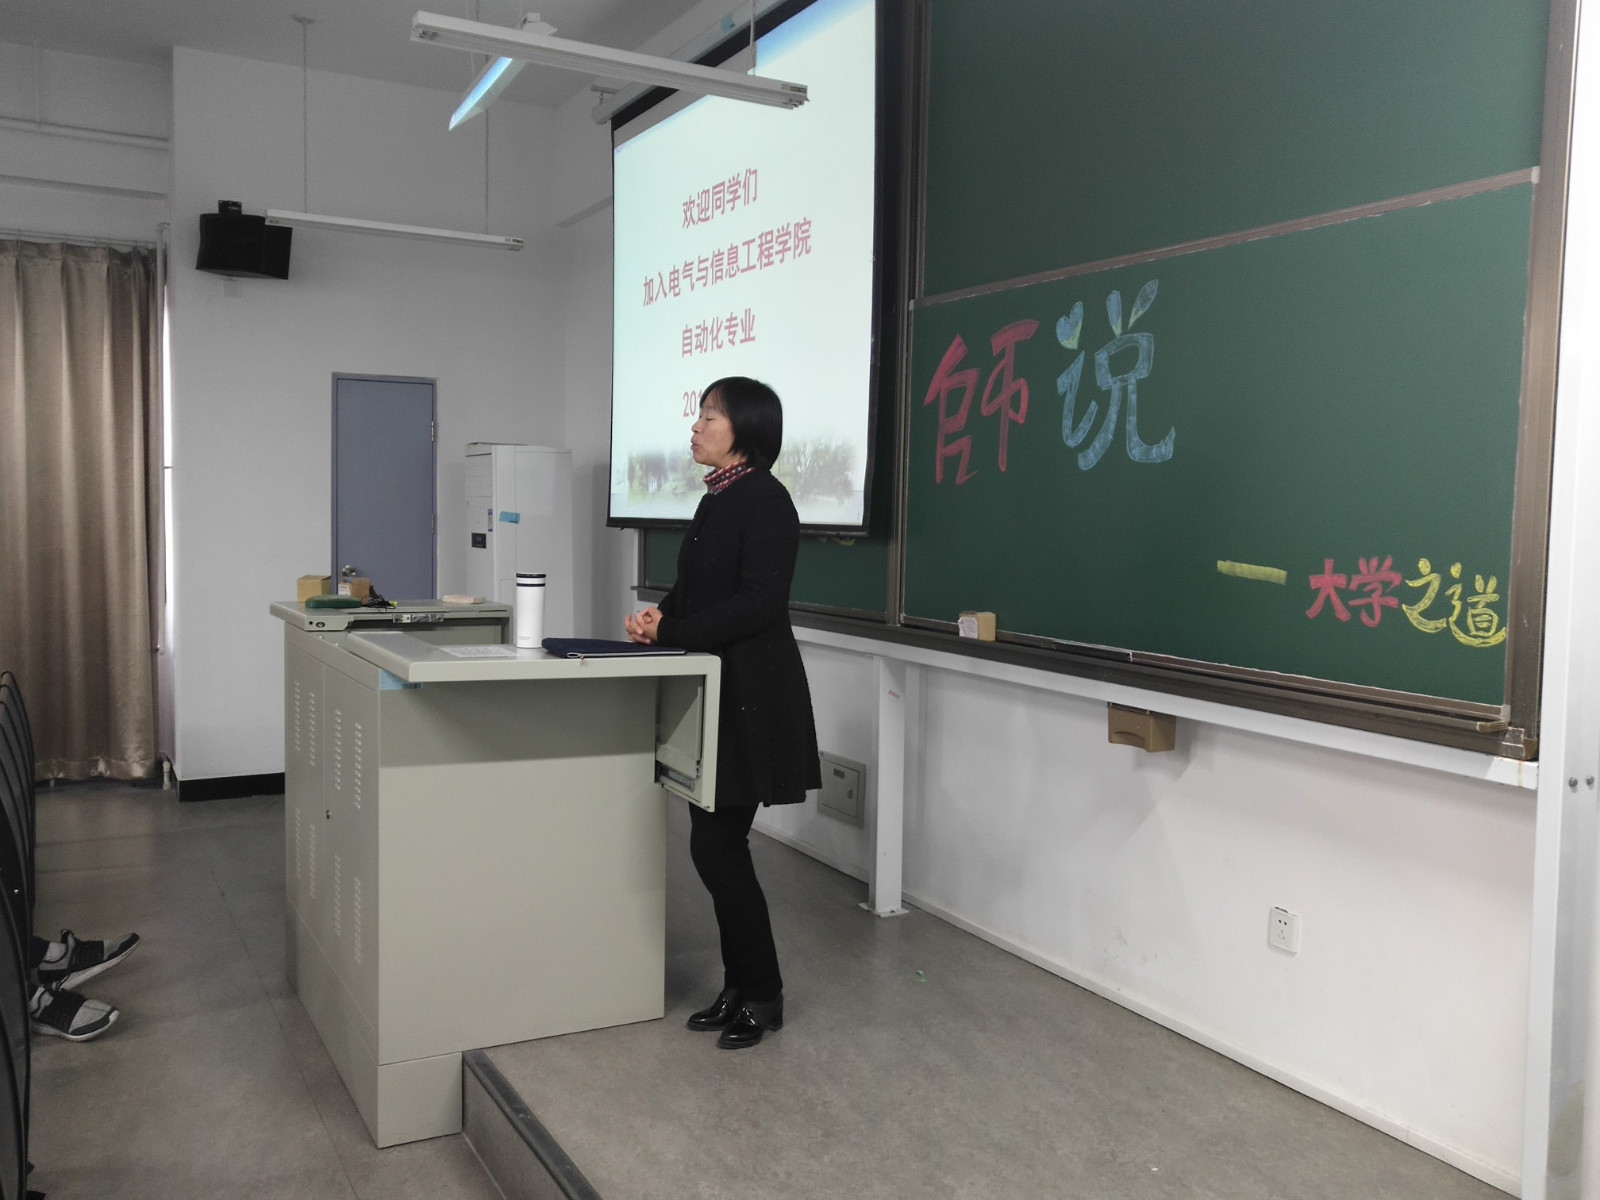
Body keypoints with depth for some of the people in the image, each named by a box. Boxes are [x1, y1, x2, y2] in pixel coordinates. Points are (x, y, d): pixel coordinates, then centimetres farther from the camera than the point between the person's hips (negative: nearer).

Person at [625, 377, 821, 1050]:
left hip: (750, 696, -9)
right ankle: (739, 987, 24)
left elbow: (757, 602, -21)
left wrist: (671, 632, -17)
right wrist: (660, 615, 0)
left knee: (717, 847, -5)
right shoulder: (718, 498, 14)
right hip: (716, 692, 9)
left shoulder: (764, 500, -13)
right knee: (717, 847, 11)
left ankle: (762, 996, 11)